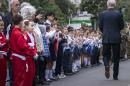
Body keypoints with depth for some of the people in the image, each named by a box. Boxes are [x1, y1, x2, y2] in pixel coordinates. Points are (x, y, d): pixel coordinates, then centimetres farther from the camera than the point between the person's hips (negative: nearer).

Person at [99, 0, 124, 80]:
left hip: (106, 38, 1)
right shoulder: (119, 14, -6)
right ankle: (115, 76, 12)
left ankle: (107, 65, -17)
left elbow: (100, 26, 1)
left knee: (106, 55, 14)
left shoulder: (102, 14, -3)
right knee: (116, 57, 8)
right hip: (116, 38, 0)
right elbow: (122, 26, 0)